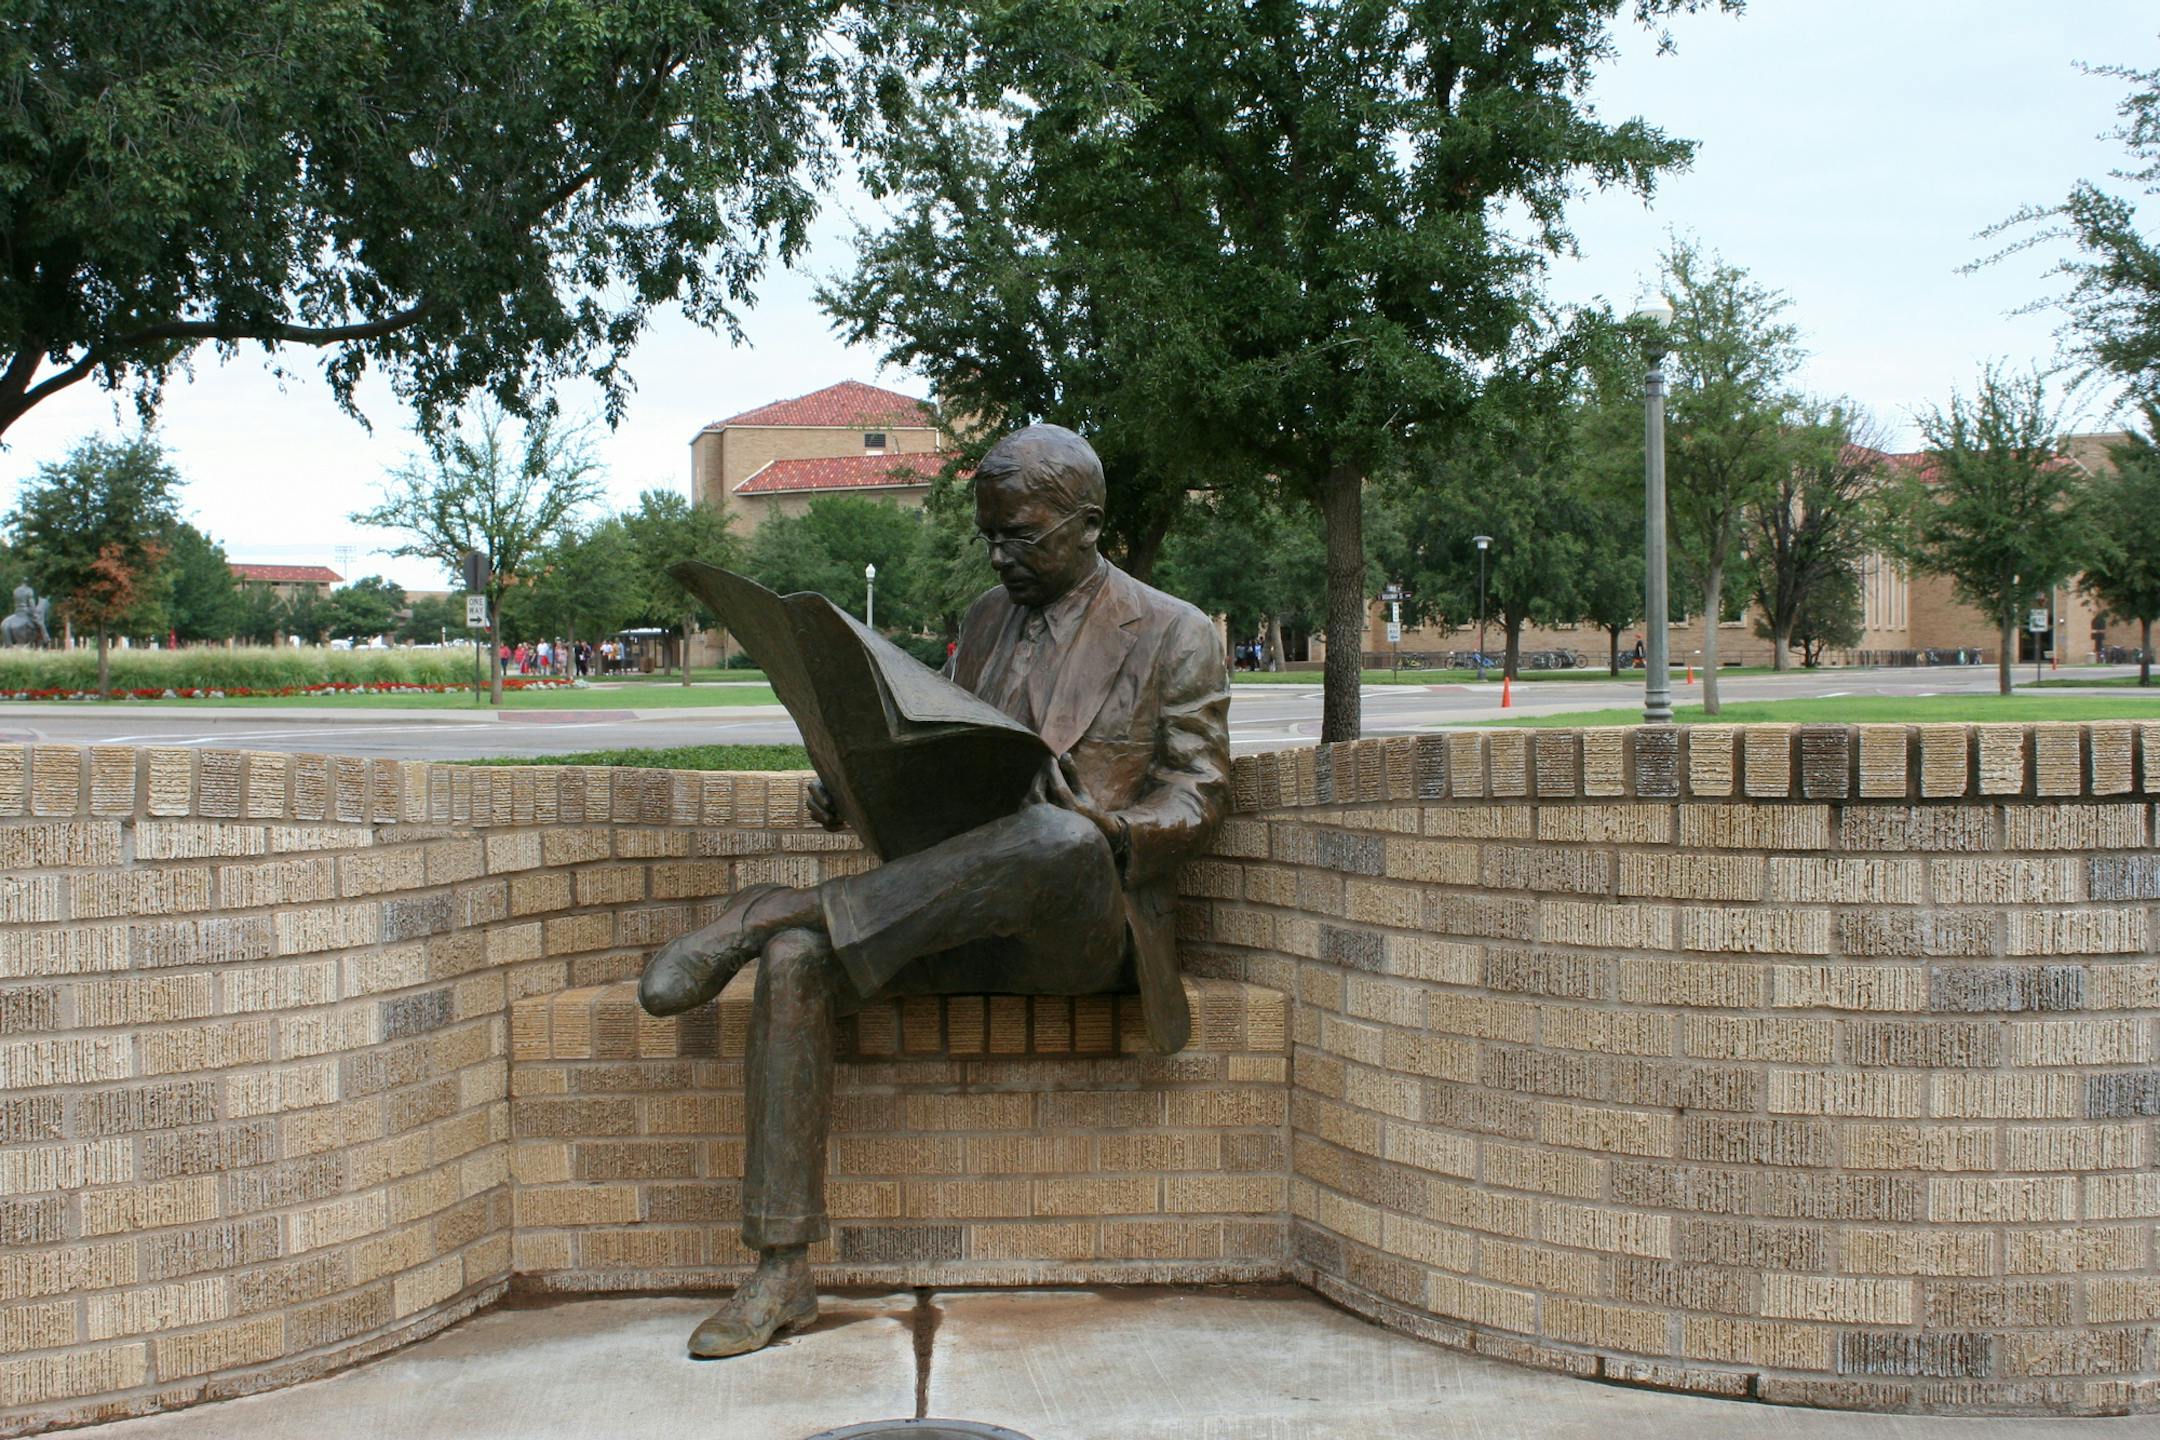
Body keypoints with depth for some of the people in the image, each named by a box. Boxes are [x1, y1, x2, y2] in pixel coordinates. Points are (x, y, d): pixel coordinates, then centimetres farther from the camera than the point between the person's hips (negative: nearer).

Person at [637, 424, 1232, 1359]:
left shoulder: (1175, 637, 2)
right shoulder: (989, 619, 19)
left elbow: (1197, 802, -2)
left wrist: (1094, 822, -21)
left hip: (1086, 931, -5)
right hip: (968, 917, 5)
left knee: (1062, 842, -41)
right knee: (798, 961, -23)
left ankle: (774, 912, -31)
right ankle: (782, 1274, -21)